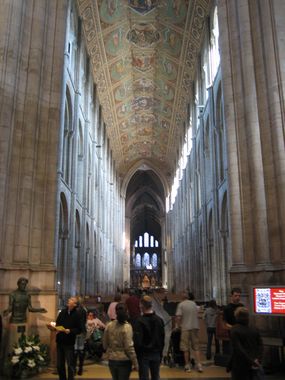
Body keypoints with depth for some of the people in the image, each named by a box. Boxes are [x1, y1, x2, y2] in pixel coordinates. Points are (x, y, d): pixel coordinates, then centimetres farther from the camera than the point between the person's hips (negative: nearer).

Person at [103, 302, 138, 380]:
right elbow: (129, 347, -16)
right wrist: (135, 363, -8)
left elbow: (105, 344, 5)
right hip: (124, 360, -4)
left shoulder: (109, 326, -3)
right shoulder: (127, 327, -16)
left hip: (111, 360, 5)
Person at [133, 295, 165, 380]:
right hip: (156, 354, 5)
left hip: (144, 355, -4)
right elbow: (162, 339, 8)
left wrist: (137, 354, -5)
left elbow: (137, 341, -16)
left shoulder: (139, 321, -16)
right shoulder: (159, 320, 1)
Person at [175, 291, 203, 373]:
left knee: (186, 348, 7)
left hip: (186, 328, -4)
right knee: (196, 347, 12)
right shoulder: (194, 304, 8)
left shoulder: (181, 304, -6)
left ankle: (187, 366, 12)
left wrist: (179, 325, 3)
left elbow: (178, 317, -13)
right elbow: (197, 315, 14)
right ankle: (199, 365, 7)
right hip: (195, 327, 4)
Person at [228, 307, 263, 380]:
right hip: (253, 365, 5)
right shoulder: (254, 330, 2)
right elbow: (260, 346, -3)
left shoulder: (234, 330, -13)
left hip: (240, 365, -5)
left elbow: (238, 348, -19)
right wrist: (258, 359, -10)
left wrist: (251, 361, -16)